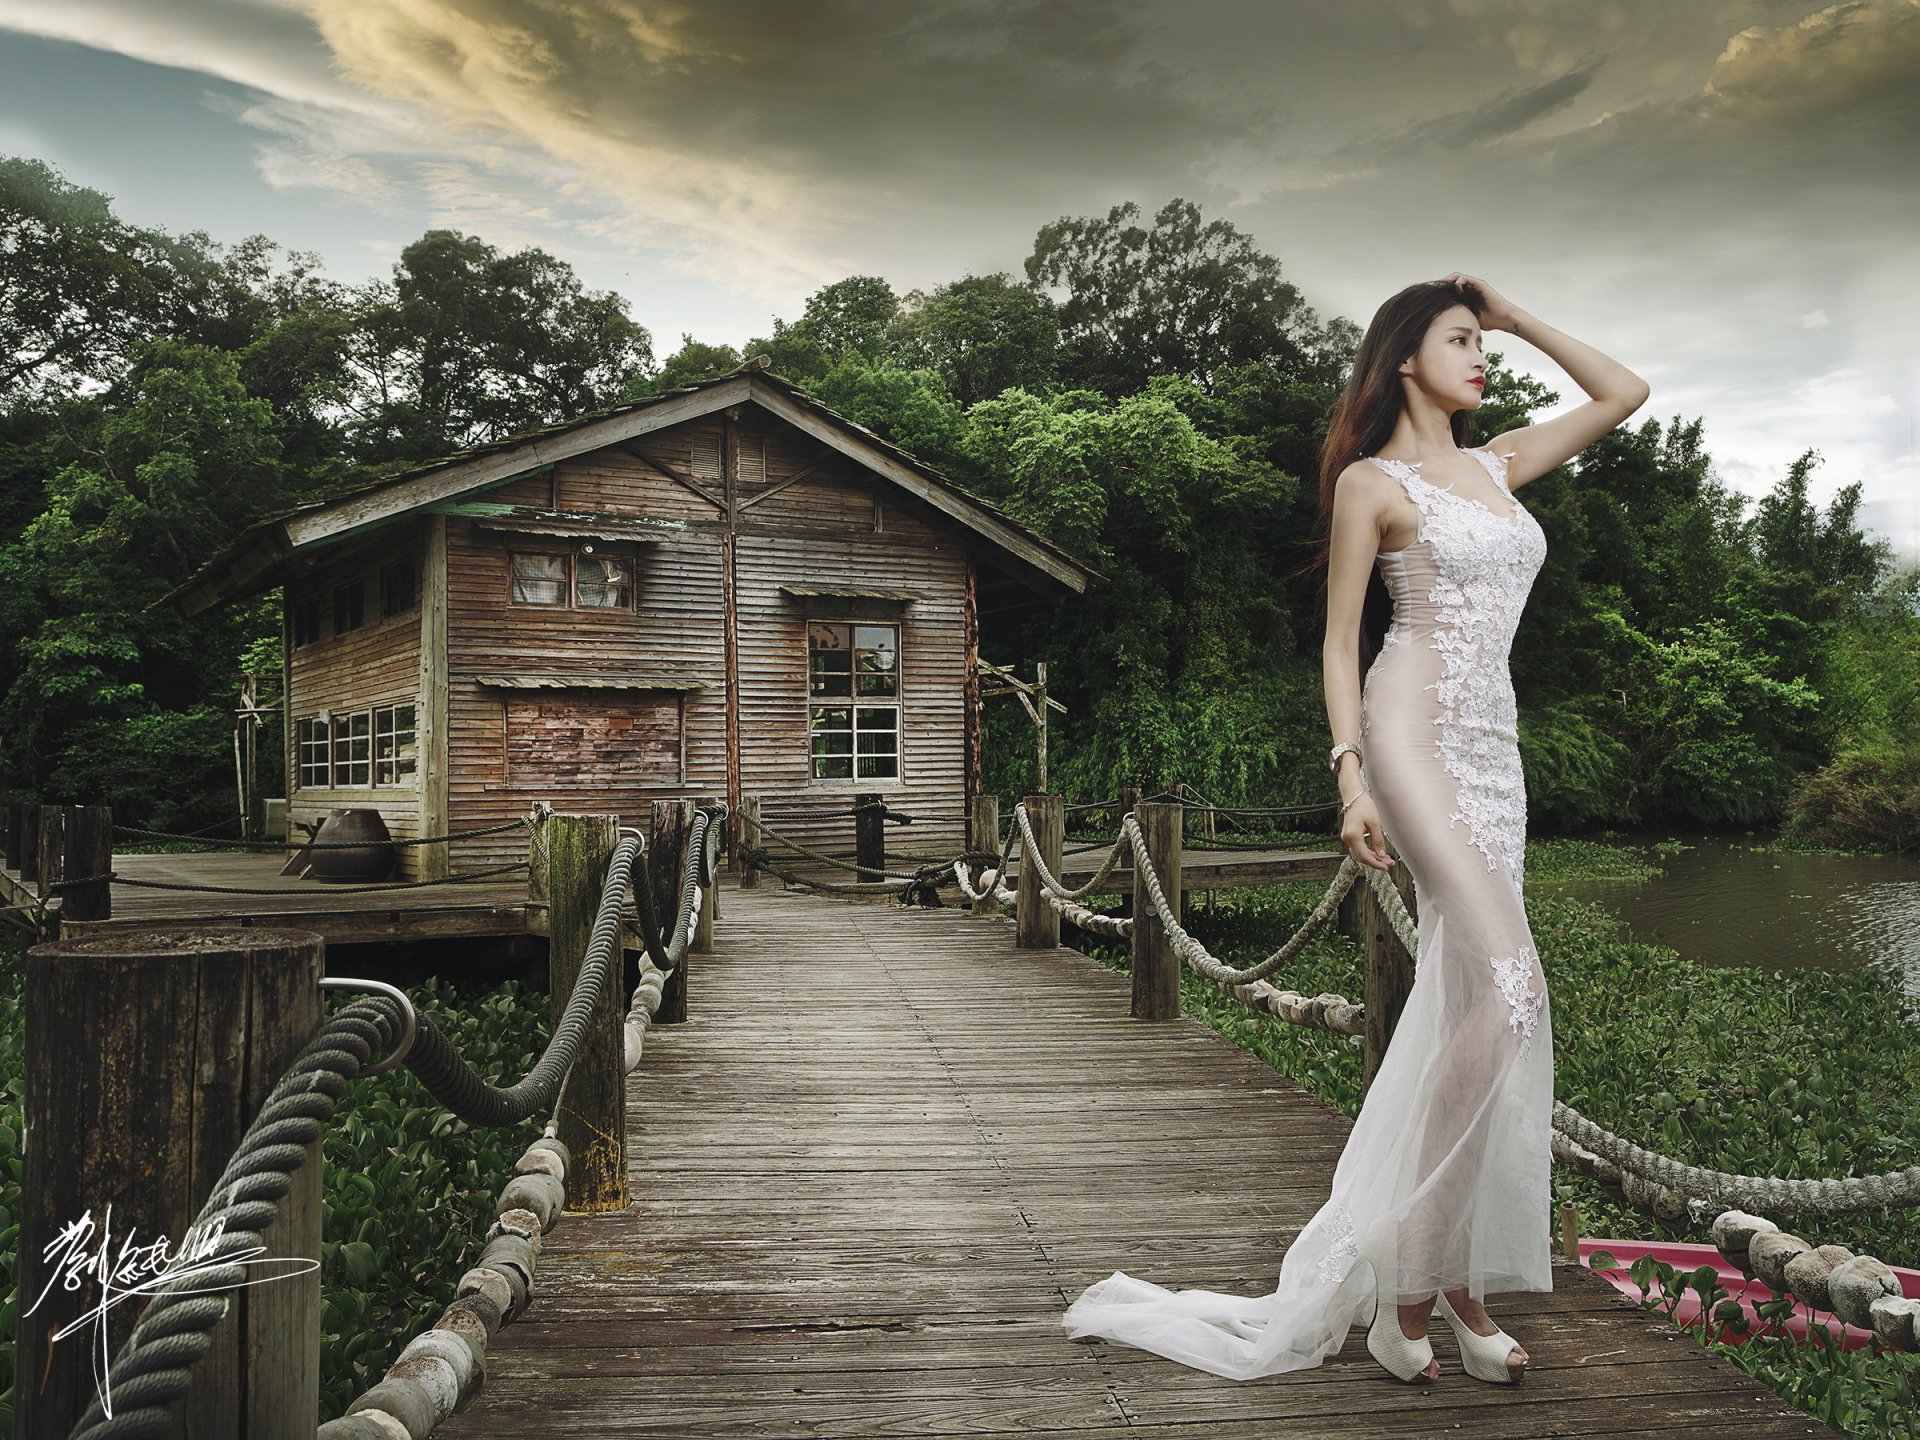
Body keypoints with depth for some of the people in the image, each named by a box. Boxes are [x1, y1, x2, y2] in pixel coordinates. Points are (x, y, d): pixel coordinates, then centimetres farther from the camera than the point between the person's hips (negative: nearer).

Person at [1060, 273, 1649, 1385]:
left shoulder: (1497, 466, 20)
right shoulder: (1372, 481, 2)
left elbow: (1625, 392, 28)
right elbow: (1340, 640, -1)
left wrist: (1519, 316, 22)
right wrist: (1351, 775, -12)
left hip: (1495, 748, 7)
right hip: (1413, 732, -7)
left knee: (1464, 1004, 4)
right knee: (1509, 984, -20)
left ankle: (1448, 1273, 12)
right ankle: (1422, 1278, -11)